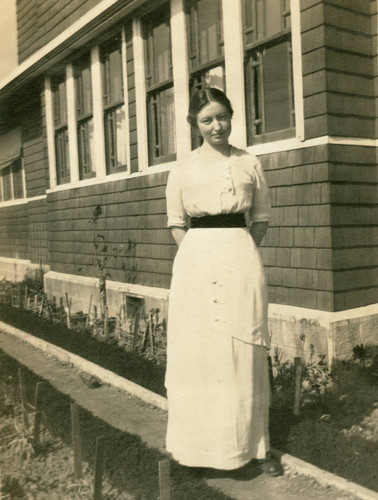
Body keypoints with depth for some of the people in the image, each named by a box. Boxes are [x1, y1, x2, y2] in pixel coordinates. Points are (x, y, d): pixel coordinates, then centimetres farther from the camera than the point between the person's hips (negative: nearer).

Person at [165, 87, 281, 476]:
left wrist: (241, 253, 3)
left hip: (241, 261, 1)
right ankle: (198, 444, 18)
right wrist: (200, 256, -2)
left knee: (245, 354, 3)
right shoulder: (183, 169, 8)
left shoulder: (250, 163, 10)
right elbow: (176, 224, 10)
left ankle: (254, 445, 17)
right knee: (196, 353, 3)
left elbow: (260, 218, 14)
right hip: (196, 262, 0)